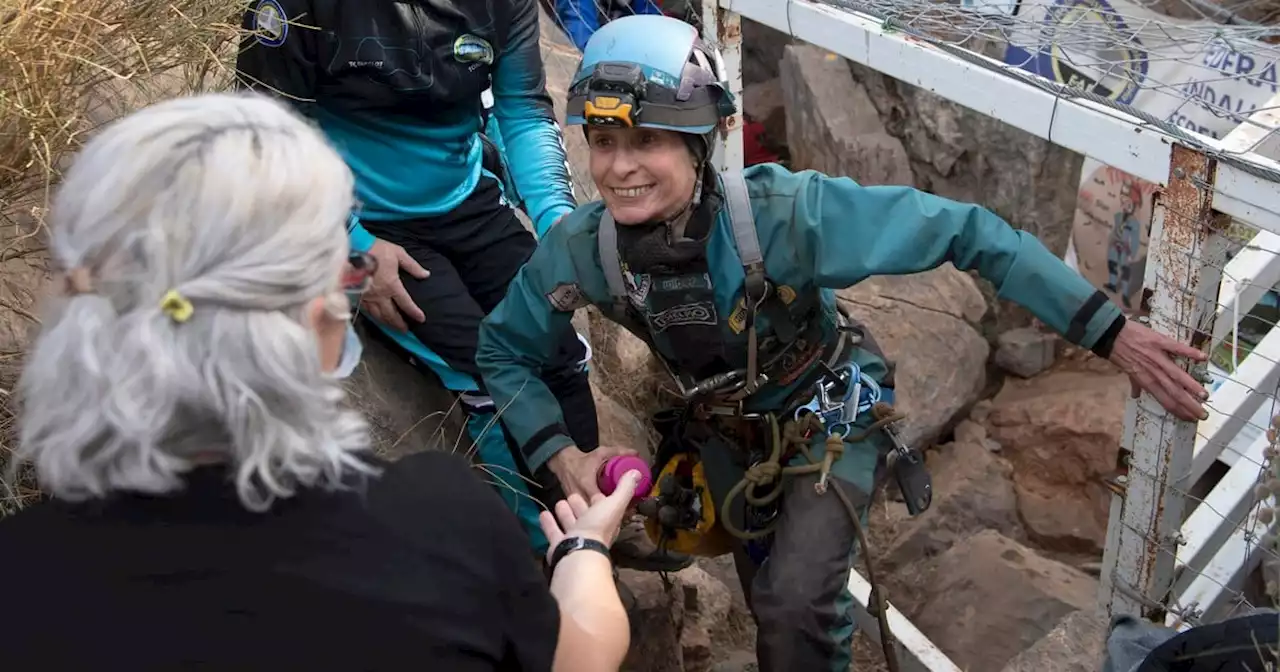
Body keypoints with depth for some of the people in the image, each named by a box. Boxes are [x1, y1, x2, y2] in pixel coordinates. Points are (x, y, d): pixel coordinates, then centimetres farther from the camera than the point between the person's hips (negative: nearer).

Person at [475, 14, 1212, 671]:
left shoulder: (784, 212, -38)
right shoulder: (581, 248, -26)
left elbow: (964, 230, -34)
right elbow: (505, 349, -8)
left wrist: (1112, 332, -35)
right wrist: (561, 454, -23)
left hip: (829, 410, -3)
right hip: (728, 428, 4)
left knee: (797, 605, -22)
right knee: (770, 599, 22)